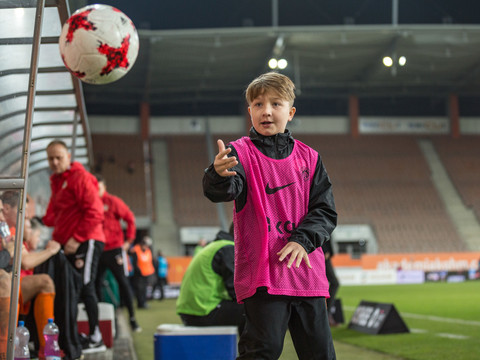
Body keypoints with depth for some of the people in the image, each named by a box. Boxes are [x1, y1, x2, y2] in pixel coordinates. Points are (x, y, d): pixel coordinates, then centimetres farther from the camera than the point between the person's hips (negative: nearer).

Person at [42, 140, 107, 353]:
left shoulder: (80, 177, -8)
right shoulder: (56, 181, 19)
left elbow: (94, 213, -15)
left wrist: (77, 239, -18)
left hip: (87, 241, -9)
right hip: (68, 244, 9)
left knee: (84, 287, -11)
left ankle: (96, 338, -6)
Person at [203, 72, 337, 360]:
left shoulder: (309, 157, 10)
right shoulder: (241, 153, -1)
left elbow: (326, 210, 7)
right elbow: (226, 191, -21)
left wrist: (303, 240, -11)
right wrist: (220, 176, -45)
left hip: (307, 269, 4)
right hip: (262, 273, -4)